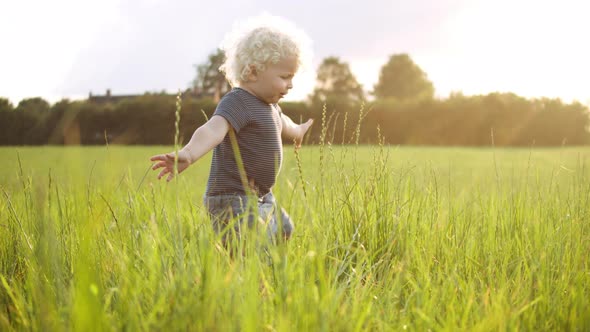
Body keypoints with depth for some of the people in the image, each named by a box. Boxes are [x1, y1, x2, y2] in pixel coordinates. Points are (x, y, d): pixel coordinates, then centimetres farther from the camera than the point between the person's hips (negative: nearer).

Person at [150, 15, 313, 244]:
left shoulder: (268, 104, 12)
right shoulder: (237, 103, -20)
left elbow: (281, 123, 36)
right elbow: (213, 129, -40)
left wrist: (297, 131, 58)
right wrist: (188, 154, -59)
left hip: (262, 198, 11)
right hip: (233, 201, -11)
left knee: (284, 233, 29)